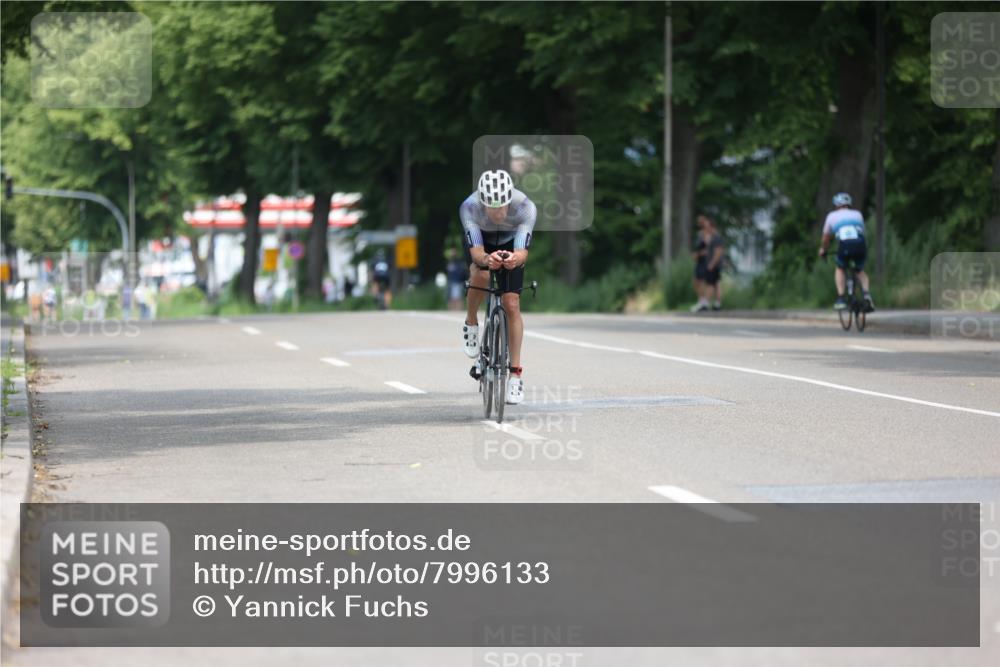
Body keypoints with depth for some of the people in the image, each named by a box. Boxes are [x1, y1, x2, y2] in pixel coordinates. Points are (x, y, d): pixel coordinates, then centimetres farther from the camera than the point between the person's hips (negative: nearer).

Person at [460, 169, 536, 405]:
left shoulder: (525, 208, -37)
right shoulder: (469, 207, -37)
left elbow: (522, 253, -40)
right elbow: (476, 252, -41)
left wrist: (514, 259, -64)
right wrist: (486, 259, -64)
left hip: (510, 243, 0)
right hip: (481, 241, 0)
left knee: (512, 304, -10)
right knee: (480, 275, -33)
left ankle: (515, 372, -1)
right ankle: (471, 323, -4)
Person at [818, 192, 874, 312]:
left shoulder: (832, 216, 26)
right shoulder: (858, 214, 30)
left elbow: (826, 237, 36)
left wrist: (823, 250, 54)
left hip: (845, 245, -2)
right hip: (860, 245, 2)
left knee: (840, 269, 25)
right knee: (861, 271, 26)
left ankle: (840, 299, 10)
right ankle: (866, 294, 1)